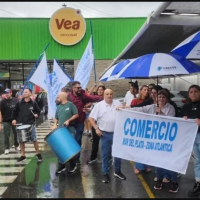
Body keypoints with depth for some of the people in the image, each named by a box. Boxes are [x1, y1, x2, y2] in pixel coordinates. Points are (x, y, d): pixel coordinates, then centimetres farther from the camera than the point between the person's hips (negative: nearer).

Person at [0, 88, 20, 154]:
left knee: (16, 134, 12)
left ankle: (17, 146, 30)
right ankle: (7, 148, 16)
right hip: (6, 121, -2)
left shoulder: (15, 100, 0)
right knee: (6, 135, 4)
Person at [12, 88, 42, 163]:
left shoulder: (33, 103, 0)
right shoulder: (19, 103, 3)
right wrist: (14, 119, 0)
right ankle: (23, 155, 21)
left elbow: (38, 111, 9)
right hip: (21, 124, 2)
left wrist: (36, 115, -11)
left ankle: (38, 154, 17)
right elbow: (15, 111, 11)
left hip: (31, 124, -2)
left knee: (34, 140, 0)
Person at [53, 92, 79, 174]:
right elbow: (56, 118, 20)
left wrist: (68, 120, -17)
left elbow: (76, 115, -7)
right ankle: (61, 166, 18)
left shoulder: (70, 104, -4)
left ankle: (73, 166, 14)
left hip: (70, 129, -6)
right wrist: (55, 124, 2)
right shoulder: (58, 107, 15)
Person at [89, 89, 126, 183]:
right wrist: (96, 129, -11)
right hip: (105, 134, -2)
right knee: (105, 155, 8)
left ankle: (117, 171, 31)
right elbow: (91, 118, -3)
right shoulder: (99, 105, -4)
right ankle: (105, 173, 21)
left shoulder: (118, 103, 3)